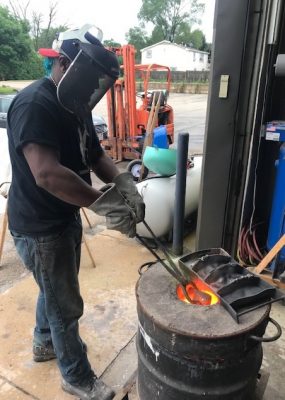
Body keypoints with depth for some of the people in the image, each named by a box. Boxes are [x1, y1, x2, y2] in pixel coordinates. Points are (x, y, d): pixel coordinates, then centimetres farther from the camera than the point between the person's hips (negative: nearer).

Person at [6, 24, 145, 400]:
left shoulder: (76, 105, 6)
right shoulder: (34, 104, -24)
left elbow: (96, 155, 7)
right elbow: (47, 174, -36)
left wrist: (124, 184, -11)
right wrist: (105, 204, -33)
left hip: (66, 217, 9)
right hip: (39, 228, -9)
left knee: (56, 289, 27)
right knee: (67, 305, 7)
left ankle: (45, 342, 53)